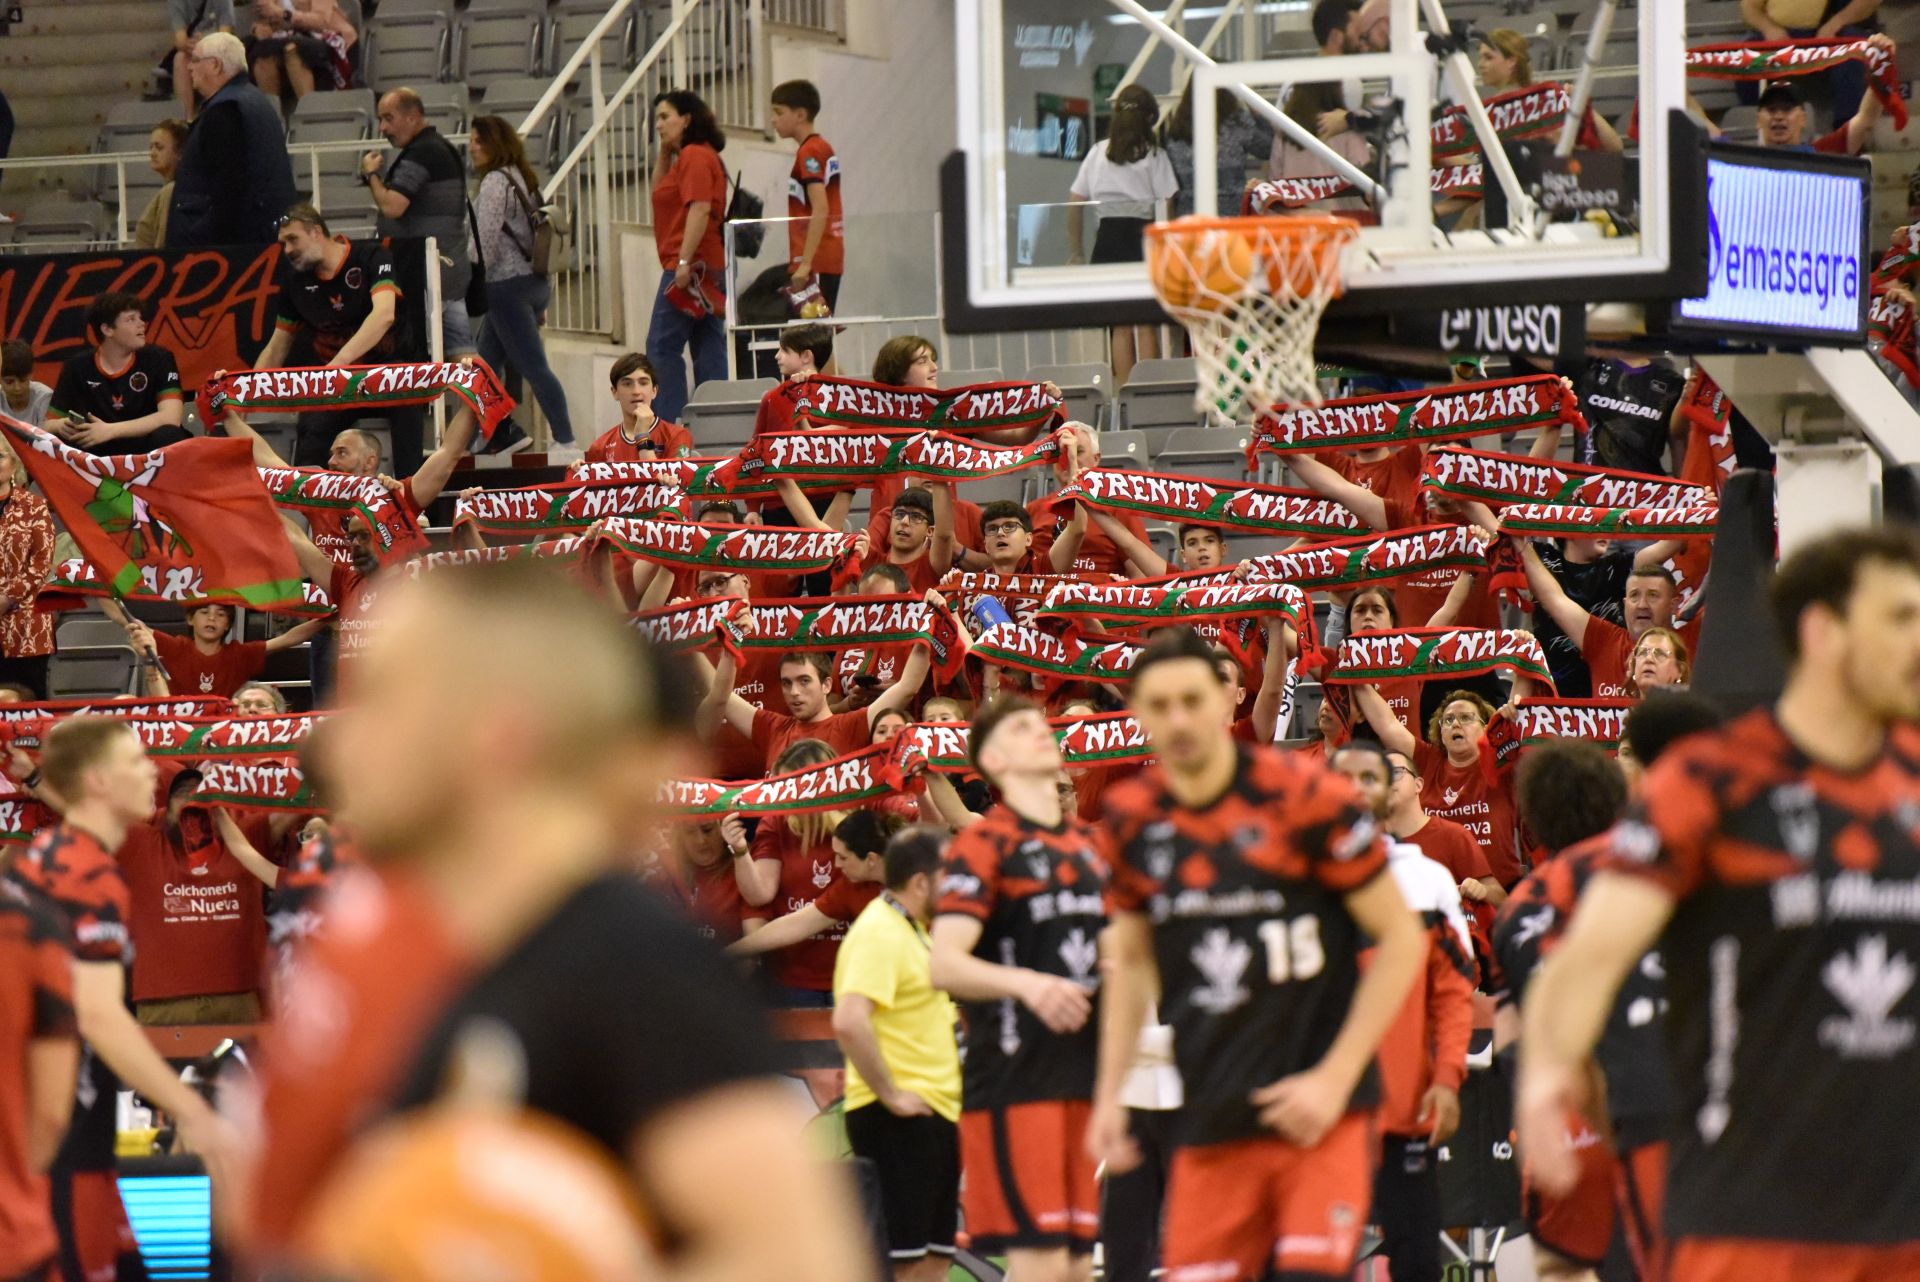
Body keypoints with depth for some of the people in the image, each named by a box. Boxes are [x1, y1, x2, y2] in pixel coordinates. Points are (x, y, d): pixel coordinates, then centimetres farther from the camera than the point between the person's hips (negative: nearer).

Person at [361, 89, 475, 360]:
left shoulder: (419, 154, -13)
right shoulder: (445, 150, 19)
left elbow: (392, 206, -22)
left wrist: (371, 174, -5)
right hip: (454, 271, 10)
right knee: (461, 351, 4)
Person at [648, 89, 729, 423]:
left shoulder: (694, 156, -11)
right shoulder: (699, 155, 20)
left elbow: (700, 209, -21)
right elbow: (659, 192, 28)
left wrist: (684, 262, -24)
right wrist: (664, 154, 16)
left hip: (689, 269, -10)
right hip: (709, 269, 10)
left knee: (662, 347, -9)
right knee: (709, 349, 7)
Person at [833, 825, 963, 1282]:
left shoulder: (913, 931, 17)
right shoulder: (879, 933, -15)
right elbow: (848, 1022, -29)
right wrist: (891, 1094, -23)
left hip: (934, 1115, 10)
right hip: (897, 1122, -10)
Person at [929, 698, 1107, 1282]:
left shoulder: (1093, 844, 16)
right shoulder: (985, 844, -6)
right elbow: (944, 965, -17)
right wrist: (1026, 983, -33)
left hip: (1086, 1075, 7)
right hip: (1015, 1079, -7)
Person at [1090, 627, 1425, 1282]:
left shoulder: (1304, 798, -11)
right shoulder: (1132, 817, 3)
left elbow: (1401, 938, -6)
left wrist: (1334, 1079, -11)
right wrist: (1109, 1093, 10)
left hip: (1323, 1109, -4)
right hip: (1210, 1122, 4)